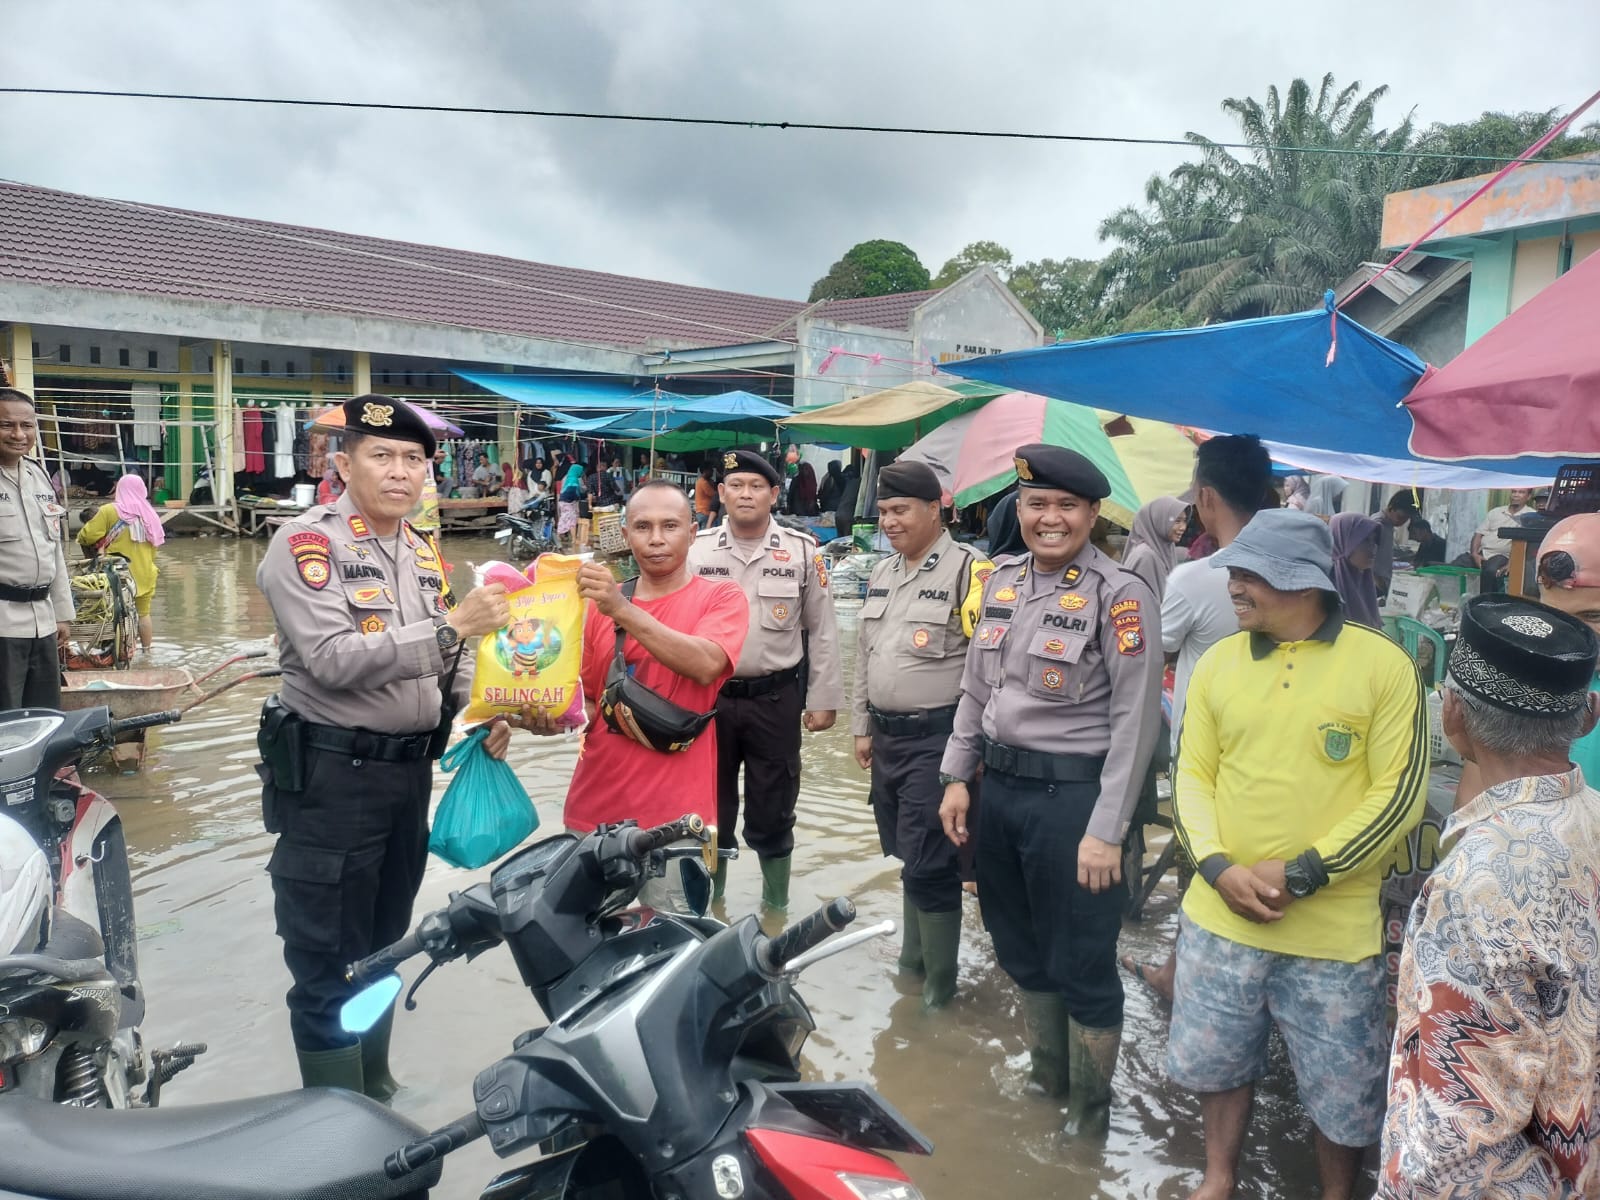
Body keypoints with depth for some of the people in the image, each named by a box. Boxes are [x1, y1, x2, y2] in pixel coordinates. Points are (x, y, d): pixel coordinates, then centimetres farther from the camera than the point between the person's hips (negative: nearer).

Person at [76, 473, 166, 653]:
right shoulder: (149, 514, 6)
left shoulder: (109, 511, -9)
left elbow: (87, 535, -16)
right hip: (145, 573, 5)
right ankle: (146, 650, 21)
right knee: (143, 613, 15)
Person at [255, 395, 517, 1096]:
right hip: (330, 775, -7)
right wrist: (450, 626, -30)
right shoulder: (307, 544, -13)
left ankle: (376, 1091, 38)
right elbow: (333, 660, -25)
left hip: (410, 770, 8)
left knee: (384, 947, 21)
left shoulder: (423, 553, 11)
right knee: (328, 963, 3)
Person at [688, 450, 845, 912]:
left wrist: (823, 699, 0)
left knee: (772, 813, 11)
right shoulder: (697, 550, 0)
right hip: (708, 699, 1)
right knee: (710, 810, 14)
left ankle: (776, 909, 30)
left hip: (776, 700, -1)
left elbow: (822, 630, 2)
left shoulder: (802, 550, -2)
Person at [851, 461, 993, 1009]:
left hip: (937, 738, -8)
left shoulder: (967, 569, -12)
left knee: (928, 864, -4)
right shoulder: (882, 573, 13)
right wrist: (863, 728, 18)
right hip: (886, 735, 8)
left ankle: (939, 980, 11)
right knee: (902, 856, 18)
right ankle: (914, 953, 34)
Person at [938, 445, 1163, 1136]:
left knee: (1081, 962, 7)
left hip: (1072, 793, -6)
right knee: (1018, 947, 20)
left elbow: (1135, 722, -14)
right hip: (1000, 786, 6)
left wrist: (1106, 830, -17)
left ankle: (1088, 1111, 30)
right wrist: (957, 776, 10)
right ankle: (1046, 1077, 42)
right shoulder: (1002, 581, 7)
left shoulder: (1120, 597, -12)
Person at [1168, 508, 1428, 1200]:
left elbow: (1400, 794, -11)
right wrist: (1218, 867, -11)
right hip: (1220, 916, 3)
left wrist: (1303, 874, -16)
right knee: (1218, 1061, 18)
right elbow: (1191, 775, 4)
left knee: (1343, 1090, 14)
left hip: (1335, 930, -3)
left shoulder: (1383, 665, -10)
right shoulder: (1218, 663, 1)